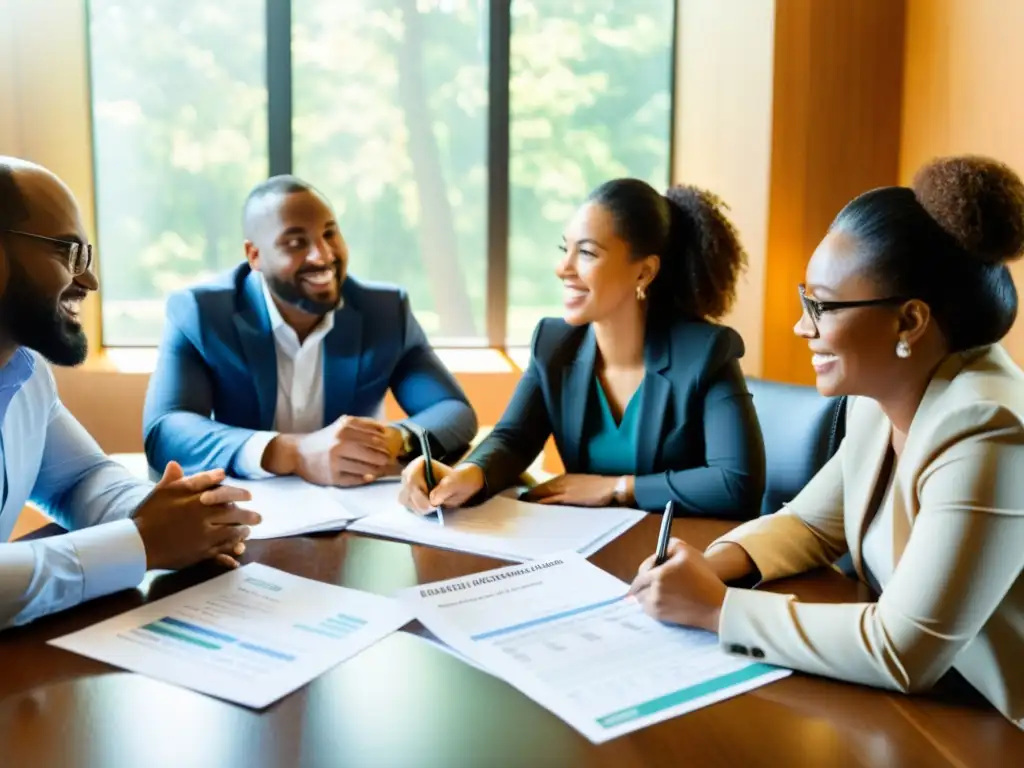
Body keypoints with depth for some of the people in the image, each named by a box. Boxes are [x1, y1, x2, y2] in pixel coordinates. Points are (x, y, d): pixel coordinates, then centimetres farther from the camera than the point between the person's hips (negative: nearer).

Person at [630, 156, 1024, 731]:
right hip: (922, 703, 6)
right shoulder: (881, 399, 0)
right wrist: (710, 566, -9)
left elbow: (903, 653, -28)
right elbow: (809, 524, 9)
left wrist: (716, 608, -22)